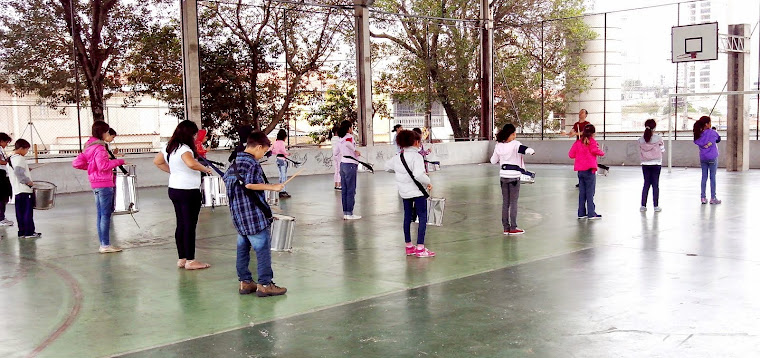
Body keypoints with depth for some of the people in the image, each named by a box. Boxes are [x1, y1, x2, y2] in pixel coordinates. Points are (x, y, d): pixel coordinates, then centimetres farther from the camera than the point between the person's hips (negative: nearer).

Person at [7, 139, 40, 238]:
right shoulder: (19, 158, -13)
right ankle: (29, 232, -2)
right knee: (28, 212, -4)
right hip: (25, 190, -9)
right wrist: (28, 181, -18)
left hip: (16, 191, 9)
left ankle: (22, 232, 14)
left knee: (20, 213, 10)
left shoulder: (10, 159, 16)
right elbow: (18, 172, -26)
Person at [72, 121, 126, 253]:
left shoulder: (90, 146, 14)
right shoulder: (99, 147, -14)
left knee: (101, 215, 12)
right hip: (105, 184, -9)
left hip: (96, 184, 9)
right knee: (106, 215, -6)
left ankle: (103, 244, 17)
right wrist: (119, 161, -17)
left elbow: (76, 163, 15)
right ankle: (106, 245, -4)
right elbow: (103, 165, -25)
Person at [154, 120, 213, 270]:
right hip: (189, 191, -9)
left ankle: (182, 259, 20)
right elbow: (191, 164, -38)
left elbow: (157, 161, 23)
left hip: (174, 189, 9)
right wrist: (205, 169, -22)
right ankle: (190, 261, 5)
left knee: (181, 224, 14)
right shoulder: (184, 149, -19)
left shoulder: (169, 147, 9)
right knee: (190, 225, -1)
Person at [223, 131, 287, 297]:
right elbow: (249, 184, -25)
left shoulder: (234, 162, 13)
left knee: (243, 248, 13)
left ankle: (244, 282, 18)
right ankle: (264, 284, 0)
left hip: (239, 215, 9)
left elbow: (226, 178, 22)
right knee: (263, 249, -2)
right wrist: (272, 187, -20)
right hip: (254, 216, -9)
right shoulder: (252, 163, -14)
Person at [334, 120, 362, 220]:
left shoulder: (341, 139, 12)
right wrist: (355, 150, -20)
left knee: (344, 190, 10)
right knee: (351, 190, -2)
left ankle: (345, 213, 14)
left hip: (343, 164, 8)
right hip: (350, 165, -8)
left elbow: (335, 152, 17)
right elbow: (347, 143, -33)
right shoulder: (349, 137, -10)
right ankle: (350, 213, 0)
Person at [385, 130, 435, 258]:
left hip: (404, 192, 7)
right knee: (423, 218, 0)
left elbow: (387, 166, 20)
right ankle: (420, 248, -3)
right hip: (417, 191, -7)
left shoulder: (398, 157, 4)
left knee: (407, 217, 16)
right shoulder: (416, 156, -17)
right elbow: (418, 175, -29)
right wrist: (428, 182, -13)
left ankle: (408, 246, 24)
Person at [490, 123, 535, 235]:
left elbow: (493, 161, 9)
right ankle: (513, 228, 6)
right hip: (514, 175, -5)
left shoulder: (499, 146, 1)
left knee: (505, 202, 10)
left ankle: (506, 227, 13)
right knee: (513, 202, 2)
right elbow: (528, 150, -27)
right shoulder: (515, 144, -15)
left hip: (503, 175, 5)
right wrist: (532, 151, -6)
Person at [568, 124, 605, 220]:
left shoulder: (578, 142, 8)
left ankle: (581, 213, 13)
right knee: (590, 192, -2)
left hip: (580, 171, 5)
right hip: (589, 170, -5)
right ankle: (591, 214, 0)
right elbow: (594, 150, -24)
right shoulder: (591, 141, -7)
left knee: (582, 192, 11)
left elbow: (571, 154, 6)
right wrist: (602, 153, -6)